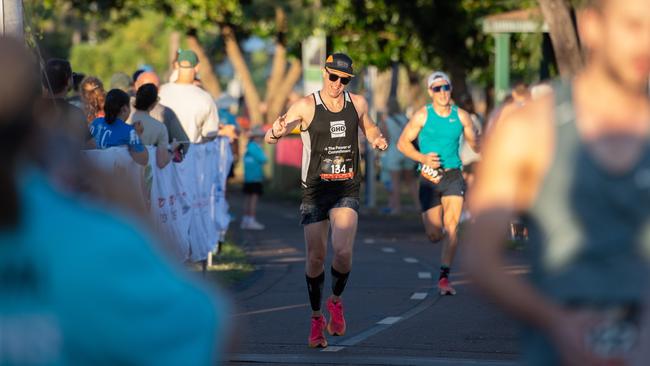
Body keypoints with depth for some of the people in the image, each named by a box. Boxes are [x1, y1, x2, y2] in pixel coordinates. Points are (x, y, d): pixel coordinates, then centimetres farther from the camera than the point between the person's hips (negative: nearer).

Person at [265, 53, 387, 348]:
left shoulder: (357, 103, 5)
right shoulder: (306, 106, -6)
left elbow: (369, 128, 25)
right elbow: (269, 137, -8)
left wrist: (378, 140, 1)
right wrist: (278, 131, -32)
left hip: (347, 190, 1)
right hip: (315, 191, -1)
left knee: (343, 252, -17)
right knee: (316, 257, 0)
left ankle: (336, 301, 11)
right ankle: (316, 318, 19)